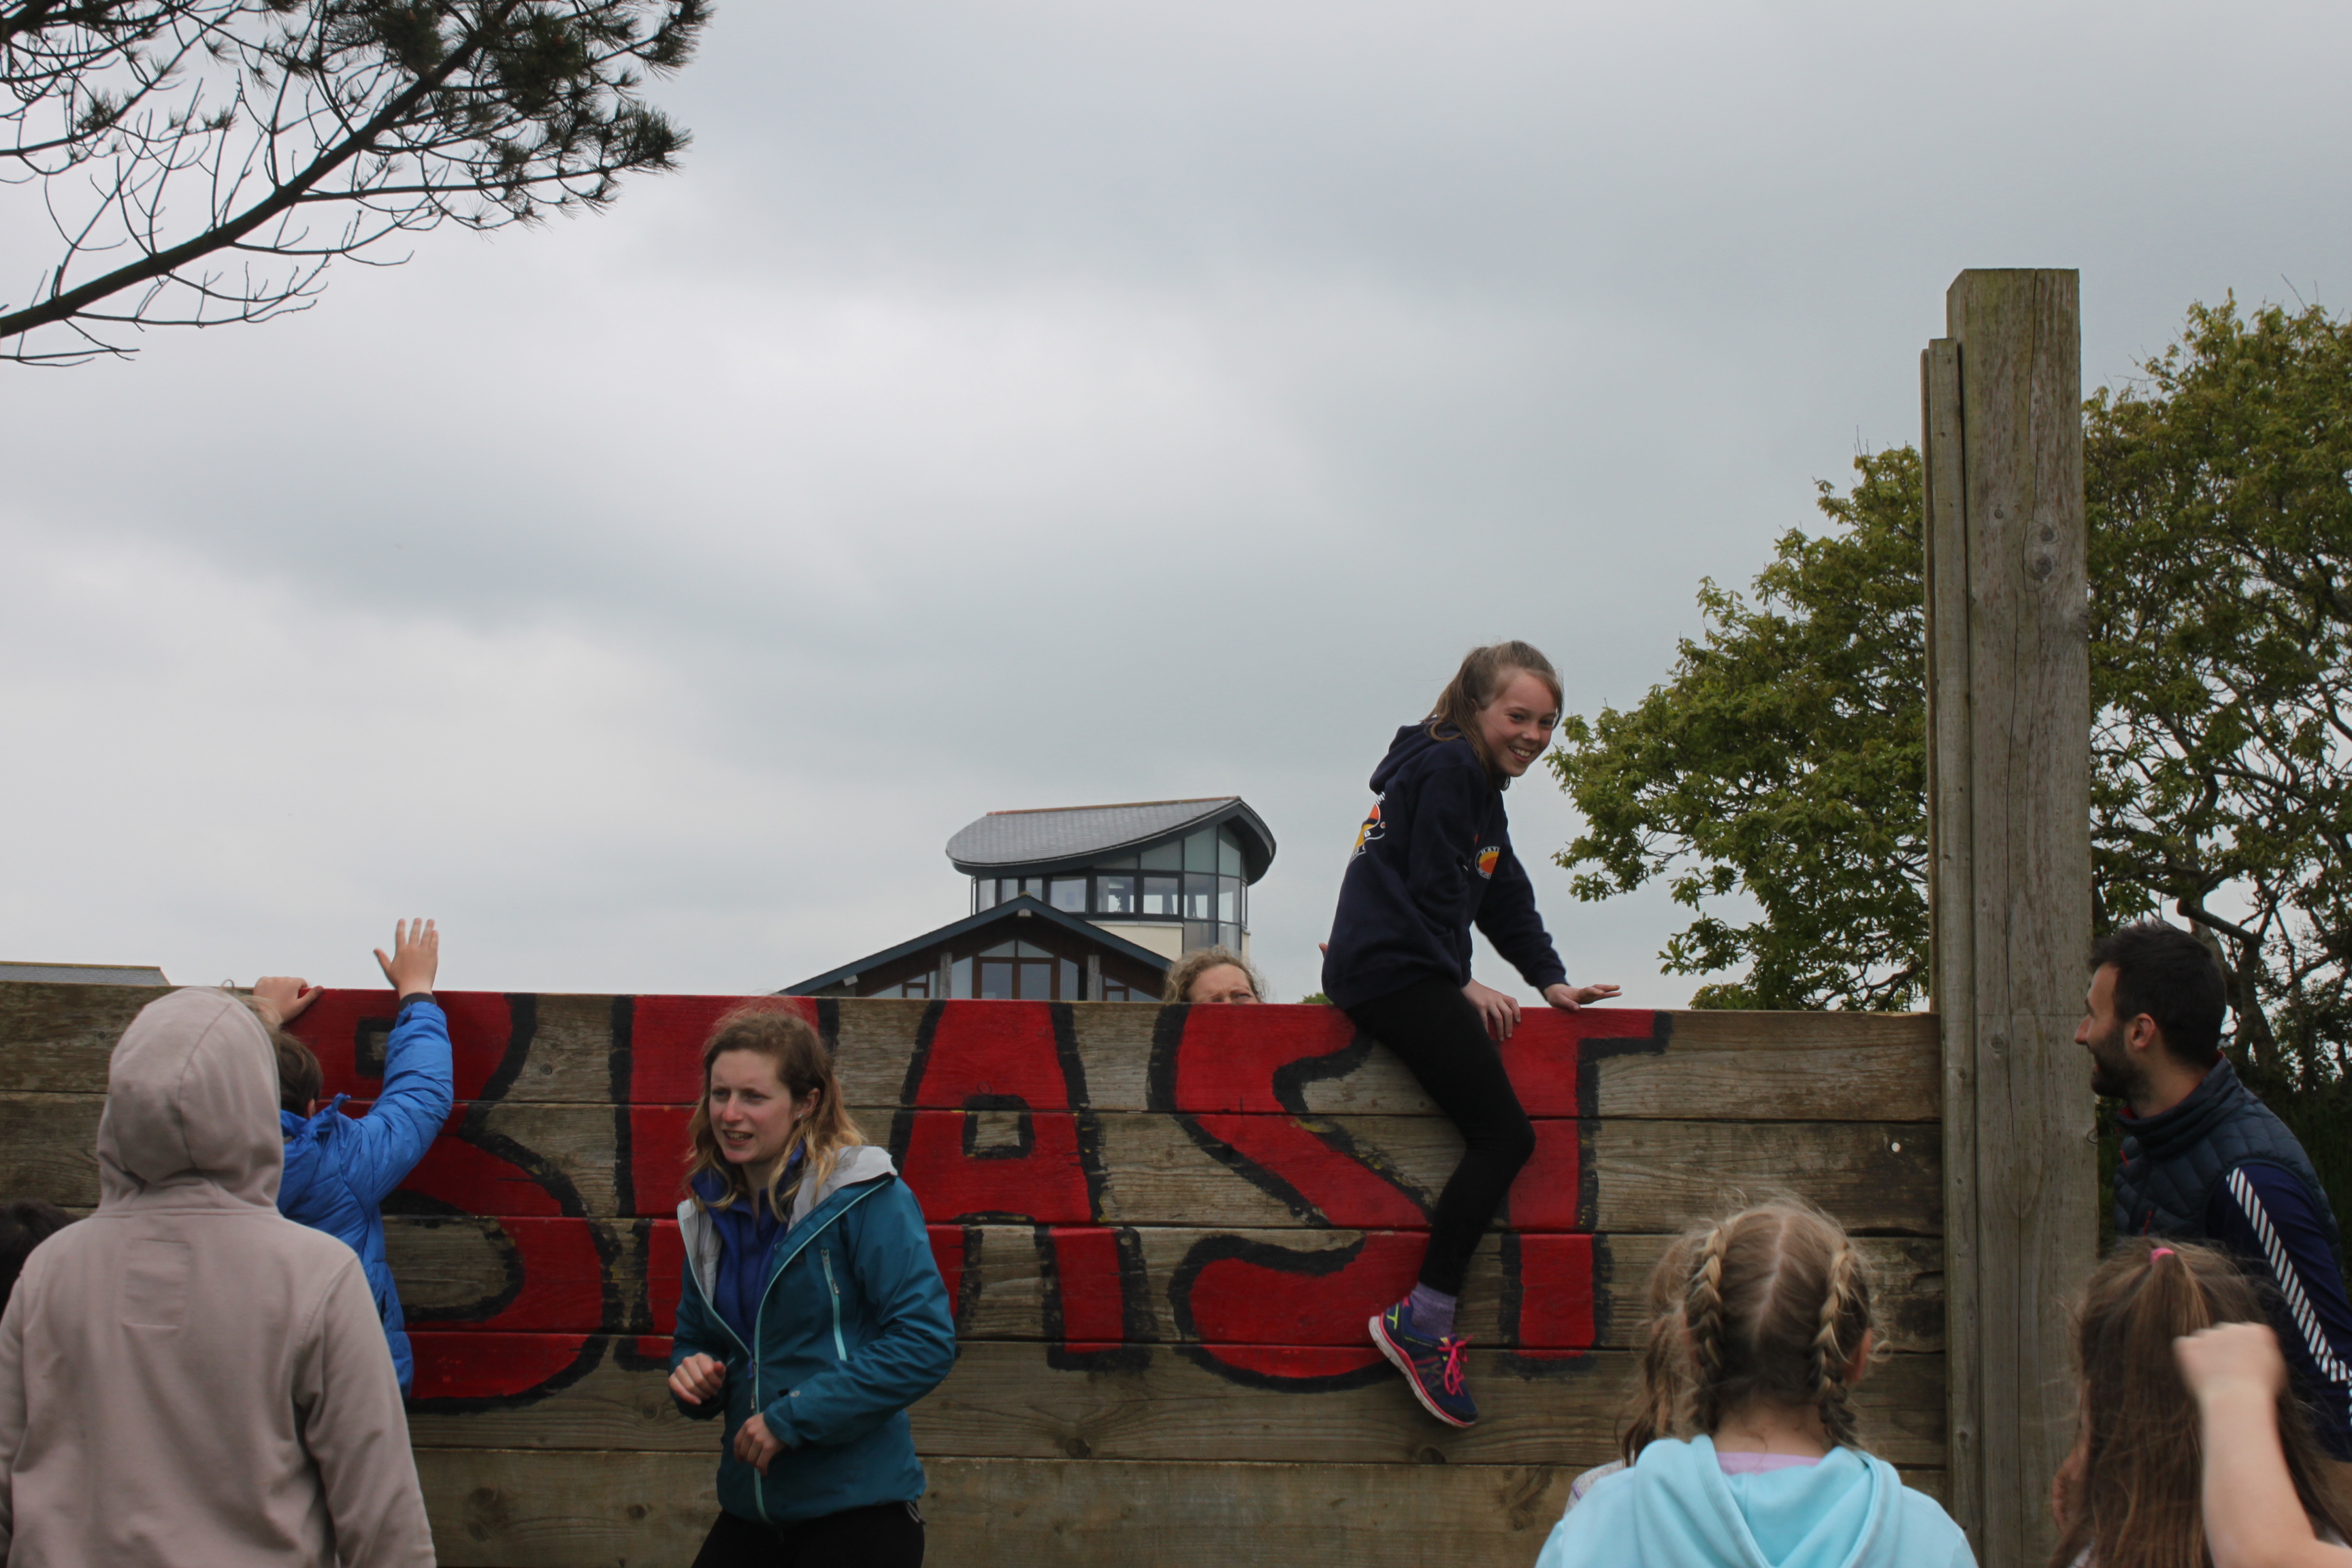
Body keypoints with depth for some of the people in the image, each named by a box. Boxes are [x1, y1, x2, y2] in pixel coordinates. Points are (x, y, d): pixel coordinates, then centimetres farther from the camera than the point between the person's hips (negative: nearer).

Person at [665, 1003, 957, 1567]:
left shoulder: (865, 1198, -12)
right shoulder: (711, 1213, 9)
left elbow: (926, 1343, -19)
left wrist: (792, 1418, -19)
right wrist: (692, 1374, -3)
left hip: (857, 1510, -6)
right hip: (750, 1513, 6)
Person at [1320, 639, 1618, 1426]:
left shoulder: (1480, 785, 24)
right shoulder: (1447, 767, -8)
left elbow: (1504, 893, 23)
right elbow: (1432, 888, -12)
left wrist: (1550, 979, 14)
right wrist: (1462, 984, -8)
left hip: (1392, 973, 11)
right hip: (1394, 971, -11)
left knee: (1495, 1132, 5)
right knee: (1504, 1133, -15)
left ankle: (1423, 1316, 1)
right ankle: (1422, 1321, -18)